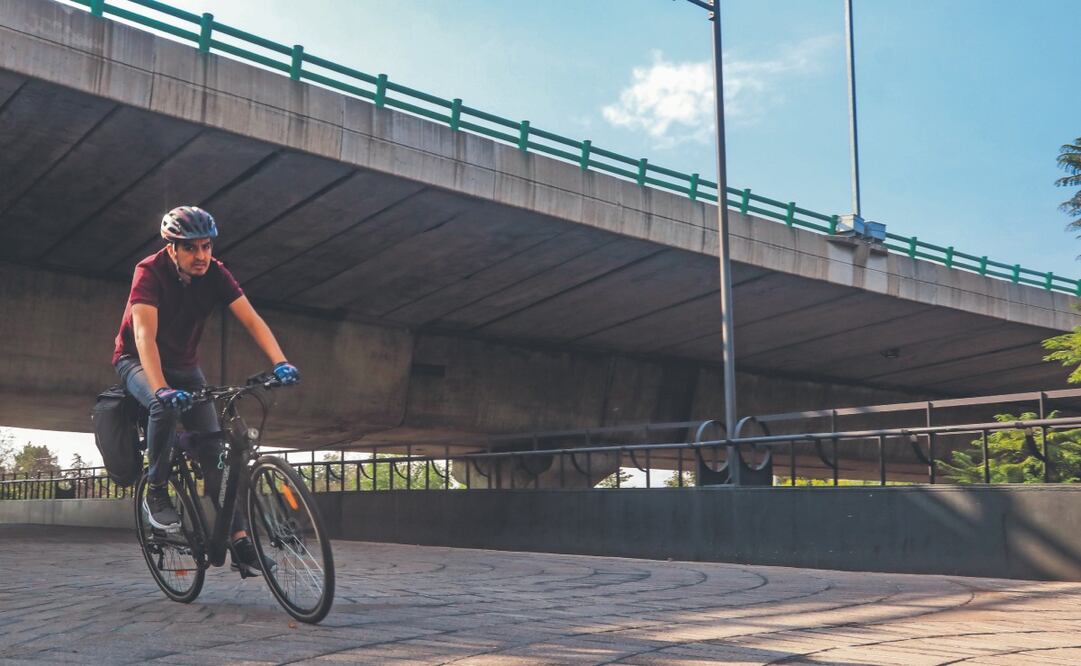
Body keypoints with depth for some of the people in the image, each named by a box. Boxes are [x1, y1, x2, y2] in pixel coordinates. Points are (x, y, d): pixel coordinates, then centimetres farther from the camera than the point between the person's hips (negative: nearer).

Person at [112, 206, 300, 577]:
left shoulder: (216, 274, -15)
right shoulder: (150, 272, -27)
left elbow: (252, 320, -22)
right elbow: (145, 335, -38)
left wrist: (280, 363, -39)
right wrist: (162, 389, -52)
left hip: (184, 365, 4)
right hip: (138, 361, -4)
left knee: (215, 448, -9)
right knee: (167, 406, -37)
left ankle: (239, 540, -9)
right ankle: (156, 493, -15)